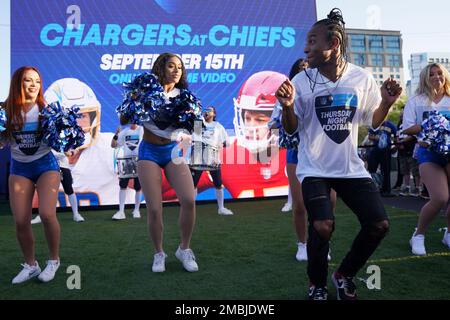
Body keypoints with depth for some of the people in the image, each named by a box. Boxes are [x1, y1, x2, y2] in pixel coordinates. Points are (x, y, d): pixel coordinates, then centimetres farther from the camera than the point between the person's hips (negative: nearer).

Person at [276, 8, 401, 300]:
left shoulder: (362, 78, -2)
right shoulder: (301, 81, -8)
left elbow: (374, 121, 10)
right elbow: (291, 128, -2)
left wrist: (387, 103, -10)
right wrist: (288, 106, -23)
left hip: (350, 167, 3)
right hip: (314, 168, -3)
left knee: (379, 224, -3)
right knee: (323, 225, -21)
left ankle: (344, 275, 23)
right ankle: (317, 285, 8)